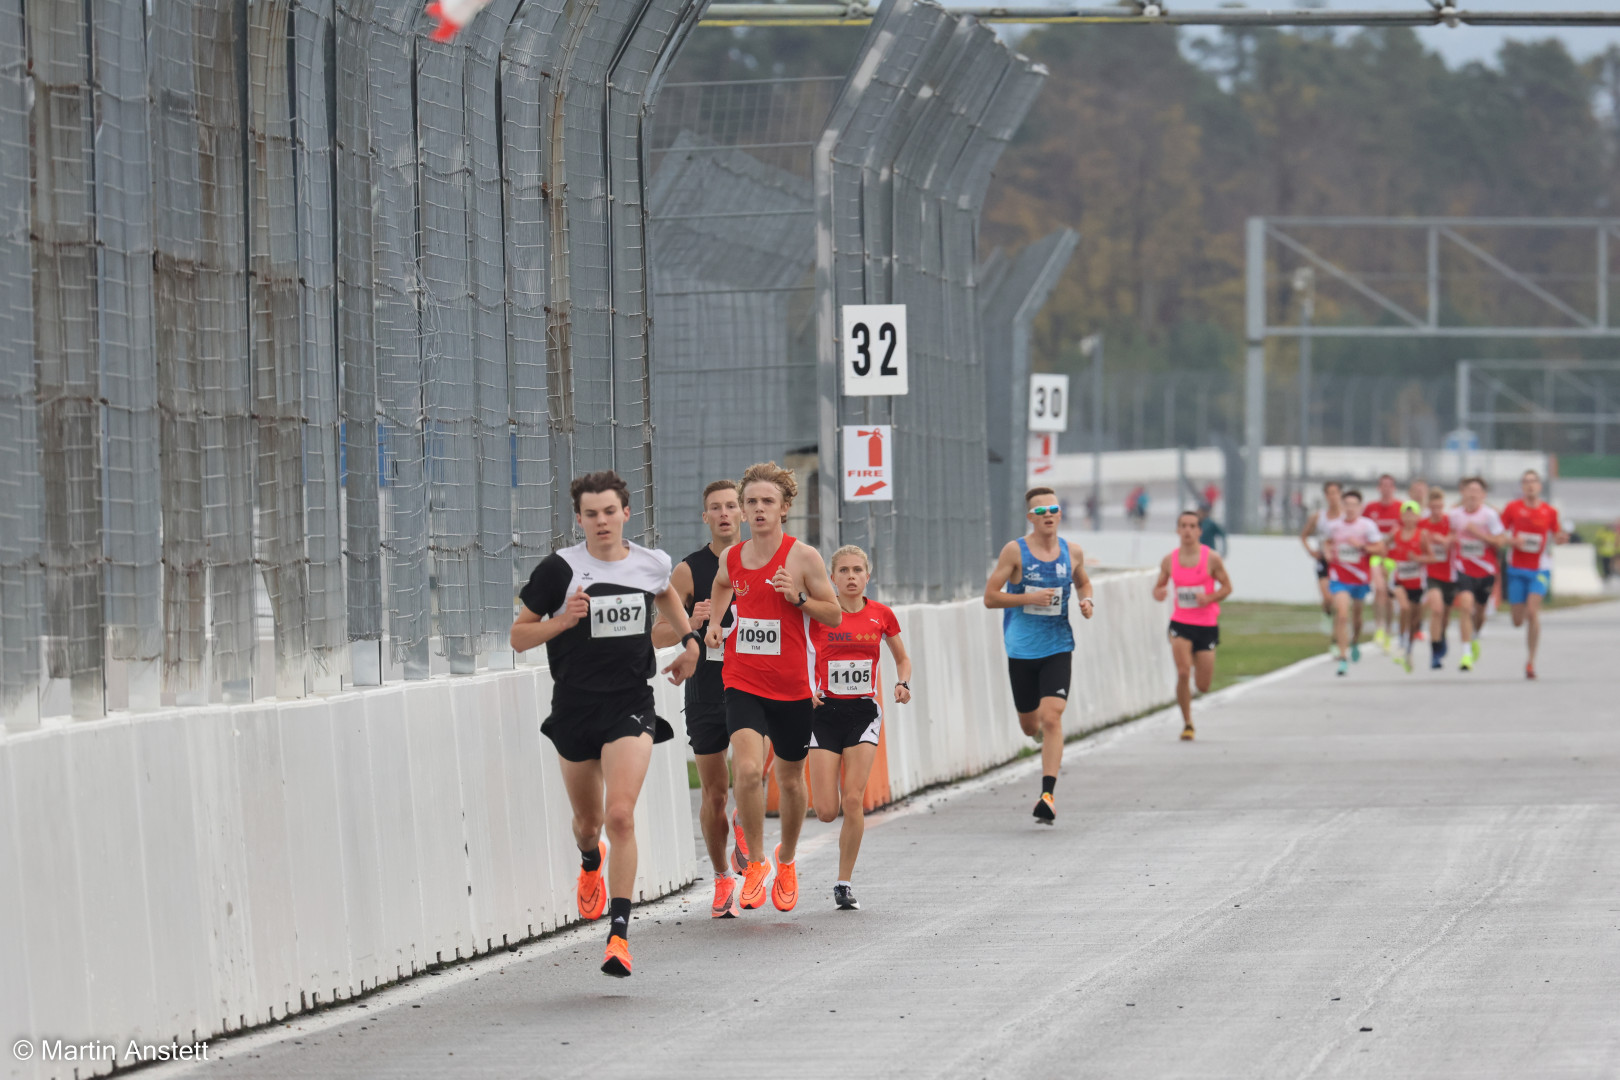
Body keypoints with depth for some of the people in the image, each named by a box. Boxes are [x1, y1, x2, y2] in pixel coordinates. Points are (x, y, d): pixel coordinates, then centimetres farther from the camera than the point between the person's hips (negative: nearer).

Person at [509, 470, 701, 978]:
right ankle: (590, 863, 55)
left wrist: (688, 640, 19)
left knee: (620, 815, -17)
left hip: (630, 707, 0)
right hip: (575, 706, 0)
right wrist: (562, 620, -20)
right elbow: (519, 636, -4)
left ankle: (619, 933, -15)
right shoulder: (560, 569, -10)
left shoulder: (652, 564, 1)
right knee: (588, 819, 17)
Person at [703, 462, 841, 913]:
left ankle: (786, 861, 37)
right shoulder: (731, 558, 4)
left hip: (791, 686, -1)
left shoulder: (803, 557, -7)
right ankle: (755, 863, -4)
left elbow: (834, 615, -1)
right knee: (748, 768, -20)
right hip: (742, 683, 1)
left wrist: (798, 598, -17)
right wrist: (713, 621, 12)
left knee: (790, 779, 12)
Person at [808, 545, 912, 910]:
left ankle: (844, 883, 1)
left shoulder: (881, 615, 2)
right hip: (825, 712, -1)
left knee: (853, 801, -12)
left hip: (863, 712, 1)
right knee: (826, 811, -6)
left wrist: (902, 684, -3)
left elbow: (902, 658, 17)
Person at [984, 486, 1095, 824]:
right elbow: (990, 597, -7)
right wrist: (1029, 598, -19)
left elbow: (1083, 583, 25)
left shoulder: (1072, 553, 4)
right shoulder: (1015, 551, -6)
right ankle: (1050, 744, 50)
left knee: (1051, 718, -15)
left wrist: (1087, 601, 2)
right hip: (1021, 650, 0)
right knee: (1030, 725, 11)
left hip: (1058, 647, 0)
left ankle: (1048, 794, -18)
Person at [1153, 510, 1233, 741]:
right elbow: (1159, 587, 11)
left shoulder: (1211, 559, -5)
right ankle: (1187, 724, -3)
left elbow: (1226, 586, 2)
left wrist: (1210, 598, -18)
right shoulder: (1169, 560, 1)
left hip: (1207, 624, 0)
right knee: (1183, 673, -19)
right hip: (1180, 623, 0)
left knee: (1203, 686, 5)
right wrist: (1158, 594, -14)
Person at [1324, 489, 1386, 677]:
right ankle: (1343, 658, -15)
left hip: (1360, 577, 0)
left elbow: (1380, 550, -10)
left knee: (1356, 615, 19)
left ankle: (1355, 642, 50)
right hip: (1339, 578, 0)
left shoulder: (1368, 526, -8)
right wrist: (1328, 553, -1)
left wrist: (1362, 546, -23)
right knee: (1342, 615, -15)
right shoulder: (1334, 526, 0)